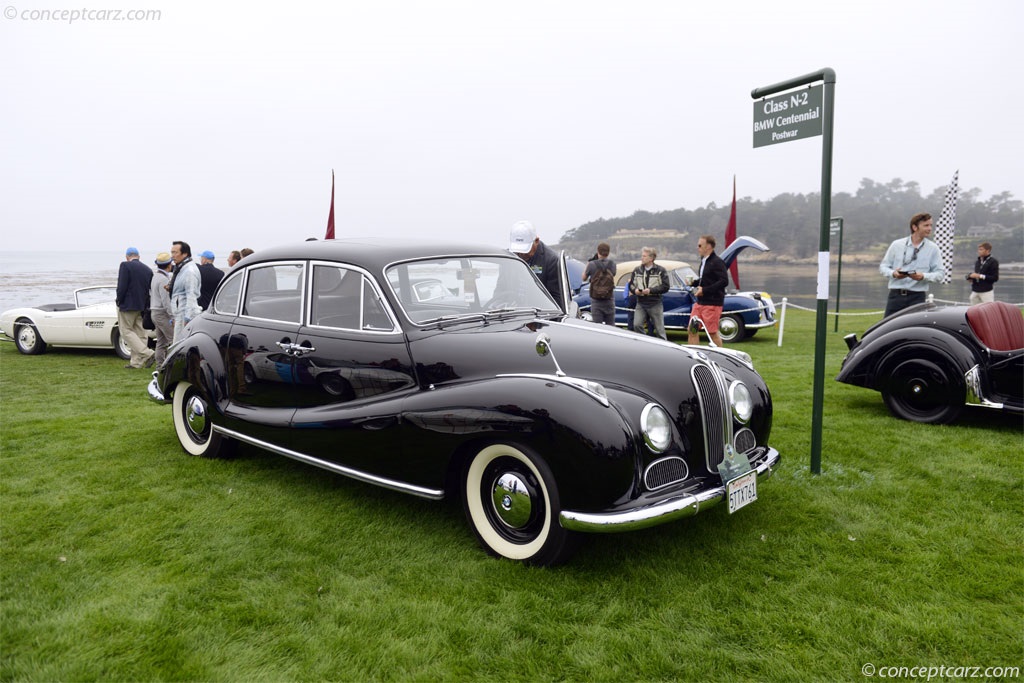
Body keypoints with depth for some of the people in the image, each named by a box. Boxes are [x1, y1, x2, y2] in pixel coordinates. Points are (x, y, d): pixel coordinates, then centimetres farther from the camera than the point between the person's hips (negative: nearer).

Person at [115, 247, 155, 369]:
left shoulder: (125, 265, -10)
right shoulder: (147, 269, 8)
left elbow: (122, 286, -16)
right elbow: (150, 289, 8)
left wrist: (119, 300, -2)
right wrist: (146, 306, 12)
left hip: (128, 305, -6)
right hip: (142, 306, 6)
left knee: (126, 331, 1)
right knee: (140, 333, 8)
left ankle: (147, 353, -14)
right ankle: (136, 362, 11)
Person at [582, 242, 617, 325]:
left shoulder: (592, 264, -10)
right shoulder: (612, 264, -3)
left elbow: (584, 278, 3)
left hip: (596, 300, -2)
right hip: (609, 300, 2)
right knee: (610, 325, 10)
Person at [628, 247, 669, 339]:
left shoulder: (660, 271, -3)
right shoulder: (637, 270, 8)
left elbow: (665, 287, -8)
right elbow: (631, 284, 13)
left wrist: (651, 290, -18)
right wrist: (635, 290, -10)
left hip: (655, 304, -2)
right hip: (641, 304, 3)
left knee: (659, 330, 4)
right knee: (636, 325, -15)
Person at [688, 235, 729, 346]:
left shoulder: (717, 262, -12)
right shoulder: (704, 261, 15)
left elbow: (724, 281, -21)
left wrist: (704, 290, -21)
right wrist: (694, 282, 5)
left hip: (712, 303, -9)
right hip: (700, 302, 9)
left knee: (712, 333, -3)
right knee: (692, 330, 7)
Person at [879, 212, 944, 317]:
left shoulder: (933, 248, 5)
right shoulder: (896, 245, 6)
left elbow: (939, 274, 3)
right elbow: (883, 266, 9)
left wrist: (923, 276, -16)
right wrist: (893, 273, -11)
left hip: (917, 296, 0)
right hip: (895, 295, 0)